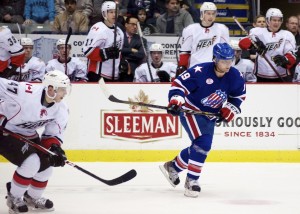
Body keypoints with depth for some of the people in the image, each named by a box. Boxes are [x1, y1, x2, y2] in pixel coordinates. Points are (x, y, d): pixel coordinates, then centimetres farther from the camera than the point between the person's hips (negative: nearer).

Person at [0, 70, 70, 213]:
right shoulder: (26, 92, -32)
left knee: (46, 163, 2)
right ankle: (14, 198, -2)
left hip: (27, 136, 8)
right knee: (32, 162, -23)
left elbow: (54, 133, -1)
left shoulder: (61, 110, -9)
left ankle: (32, 197, 27)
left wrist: (55, 148, -21)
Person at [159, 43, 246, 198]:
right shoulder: (200, 71, -27)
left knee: (200, 148, 15)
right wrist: (175, 101, -37)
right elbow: (179, 84, -23)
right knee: (202, 143, -24)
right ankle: (191, 181, -15)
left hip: (210, 116, 7)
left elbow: (239, 95, 9)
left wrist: (229, 110, -1)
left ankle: (172, 167, 40)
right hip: (190, 110, -7)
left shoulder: (234, 76, -9)